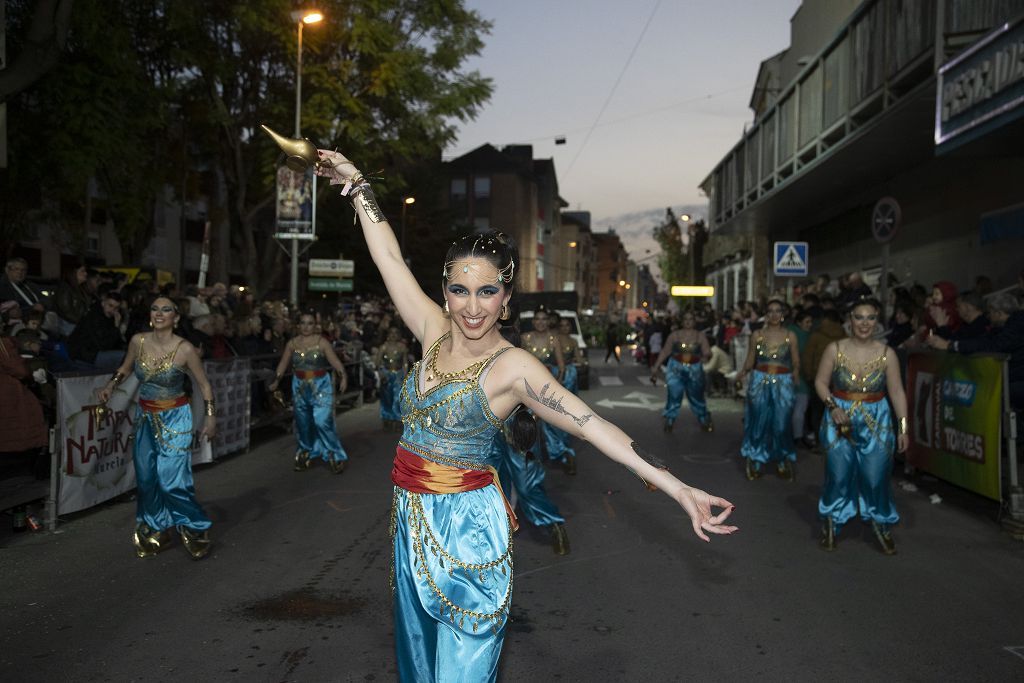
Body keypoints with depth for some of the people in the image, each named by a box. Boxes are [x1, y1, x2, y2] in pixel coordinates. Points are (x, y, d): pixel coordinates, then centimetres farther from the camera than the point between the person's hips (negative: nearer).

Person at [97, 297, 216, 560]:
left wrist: (211, 416, -11)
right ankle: (155, 533, 28)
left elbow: (204, 384, -6)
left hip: (175, 419, -5)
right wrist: (111, 385, -2)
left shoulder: (185, 349, -15)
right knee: (146, 478, 10)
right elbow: (125, 367, 15)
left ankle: (196, 530, 10)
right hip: (145, 418, 5)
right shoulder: (138, 341, -4)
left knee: (171, 480, -11)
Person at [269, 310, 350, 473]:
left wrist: (343, 377, -29)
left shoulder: (321, 342, -9)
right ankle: (305, 454, 30)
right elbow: (283, 364, 5)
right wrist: (276, 380, -7)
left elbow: (335, 362, -13)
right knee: (303, 423, 12)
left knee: (322, 421, -13)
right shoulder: (292, 343, 2)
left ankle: (334, 455, 1)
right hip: (300, 387, 4)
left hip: (321, 386, -4)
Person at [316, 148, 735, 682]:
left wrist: (677, 488, -29)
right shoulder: (434, 332, 0)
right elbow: (389, 257, 6)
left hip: (466, 529, -6)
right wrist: (357, 185, 13)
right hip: (412, 521, 6)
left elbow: (589, 423, -23)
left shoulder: (512, 366, -16)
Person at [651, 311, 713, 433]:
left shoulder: (700, 336, 0)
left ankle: (705, 421, 28)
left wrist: (706, 357, -30)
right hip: (676, 369, -1)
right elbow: (665, 352, 1)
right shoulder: (675, 335, -1)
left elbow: (708, 353, -6)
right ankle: (669, 421, 4)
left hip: (695, 370, 1)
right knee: (674, 394, -7)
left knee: (697, 396, 11)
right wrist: (656, 367, -2)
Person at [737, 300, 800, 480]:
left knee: (781, 424, 1)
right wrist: (743, 372, -15)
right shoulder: (757, 335, 3)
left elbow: (796, 362, 2)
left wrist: (795, 373, -18)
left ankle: (783, 462, 17)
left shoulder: (790, 336, 2)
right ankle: (755, 462, 16)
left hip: (783, 384, 0)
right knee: (758, 422, 4)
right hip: (760, 382, 1)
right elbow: (749, 360, 4)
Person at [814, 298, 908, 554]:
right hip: (840, 420, 0)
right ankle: (831, 525, 19)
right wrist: (833, 406, -14)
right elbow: (820, 382, 2)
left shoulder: (887, 354, -2)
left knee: (875, 477, 0)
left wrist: (903, 427, -4)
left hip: (876, 422, 0)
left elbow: (897, 392, 0)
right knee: (838, 474, 1)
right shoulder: (834, 349, -3)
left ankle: (882, 526, 20)